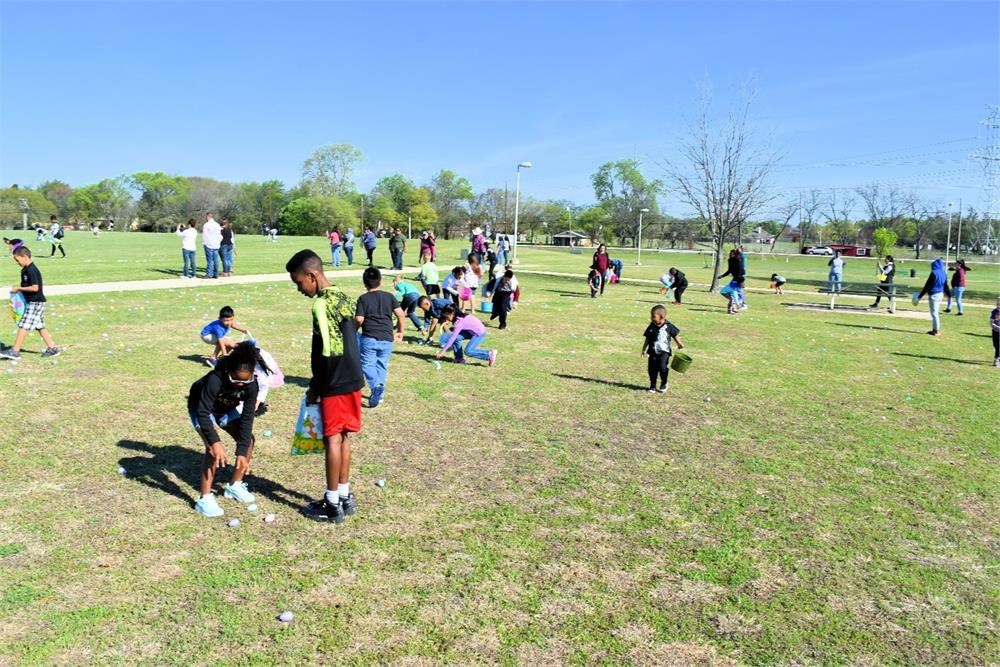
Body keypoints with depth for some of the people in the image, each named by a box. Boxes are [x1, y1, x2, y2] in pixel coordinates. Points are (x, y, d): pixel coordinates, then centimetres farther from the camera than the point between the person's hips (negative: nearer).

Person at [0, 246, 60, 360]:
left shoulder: (31, 270, -18)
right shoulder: (25, 270, 12)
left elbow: (35, 287, -22)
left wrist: (19, 288, -14)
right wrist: (19, 289, 8)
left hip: (35, 303, -10)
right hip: (34, 302, 10)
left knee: (23, 326, -6)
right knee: (40, 326, 11)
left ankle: (15, 351, -3)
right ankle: (52, 348, 14)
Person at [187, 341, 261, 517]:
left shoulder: (252, 384, -29)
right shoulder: (215, 379, -42)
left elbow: (247, 418, -26)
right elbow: (203, 412, -38)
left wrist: (242, 452, -29)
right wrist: (215, 442, -47)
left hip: (226, 409, 5)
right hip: (201, 408, -5)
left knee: (248, 440, -4)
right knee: (213, 449, -23)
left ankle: (235, 485, 15)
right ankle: (205, 498, -15)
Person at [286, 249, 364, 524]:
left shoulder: (321, 304, -17)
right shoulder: (344, 298, 10)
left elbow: (327, 353, -20)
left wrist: (315, 387, -9)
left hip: (336, 385, -8)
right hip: (353, 380, 8)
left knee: (333, 440, 2)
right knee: (343, 437, 16)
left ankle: (333, 505, 12)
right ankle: (345, 497, 26)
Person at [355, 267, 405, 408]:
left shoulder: (363, 298, 0)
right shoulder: (389, 296, 7)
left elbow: (359, 319, -9)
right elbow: (400, 314, -1)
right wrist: (400, 331, 12)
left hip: (369, 338, -3)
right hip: (387, 339, 3)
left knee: (367, 364, 2)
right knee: (381, 365, 15)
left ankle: (376, 385, -24)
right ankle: (378, 393, 16)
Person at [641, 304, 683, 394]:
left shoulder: (668, 326, -6)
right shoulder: (651, 327, 2)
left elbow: (675, 335, 9)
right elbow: (647, 339, 10)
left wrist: (679, 344, 12)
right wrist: (644, 349, 11)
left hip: (664, 352, -4)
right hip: (653, 352, 4)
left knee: (663, 368, -16)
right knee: (652, 369, 5)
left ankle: (664, 384, 9)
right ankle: (653, 386, 22)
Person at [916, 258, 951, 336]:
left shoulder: (934, 273, -15)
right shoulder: (944, 274, 8)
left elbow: (927, 286, -15)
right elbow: (945, 286, 18)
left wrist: (920, 296, -12)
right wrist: (949, 294, 32)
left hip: (933, 295, -8)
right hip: (940, 294, 8)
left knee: (934, 313, -1)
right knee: (935, 312, 17)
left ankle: (937, 330, 3)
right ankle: (935, 329, 22)